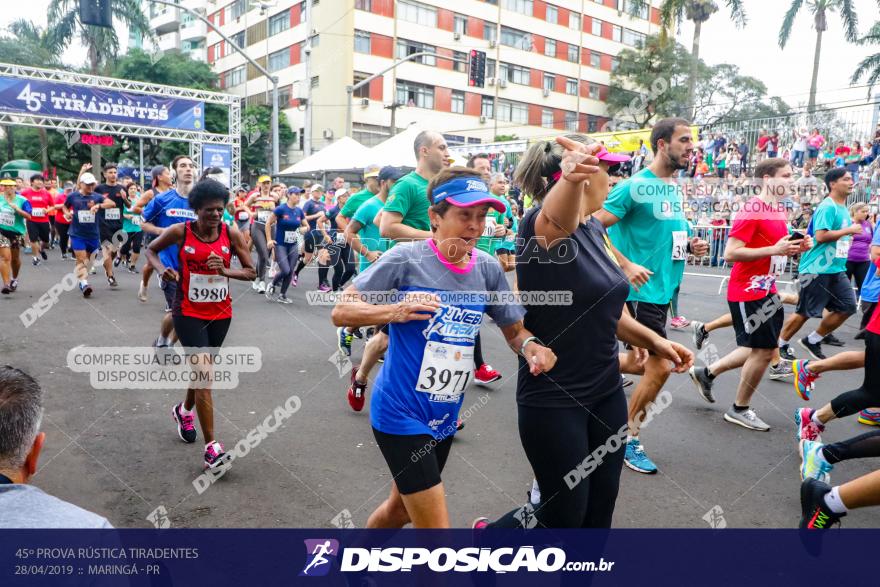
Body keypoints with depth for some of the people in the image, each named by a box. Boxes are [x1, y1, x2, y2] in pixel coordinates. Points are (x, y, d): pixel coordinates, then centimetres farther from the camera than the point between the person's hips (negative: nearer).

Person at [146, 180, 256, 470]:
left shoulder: (231, 234, -6)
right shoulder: (179, 231, -10)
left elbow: (251, 272, -4)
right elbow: (151, 250, 8)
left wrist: (225, 271, -22)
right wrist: (161, 269, -12)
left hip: (220, 312, 3)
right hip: (188, 312, -3)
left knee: (201, 370, 20)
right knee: (204, 373, -14)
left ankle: (184, 410, 52)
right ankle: (211, 446, -7)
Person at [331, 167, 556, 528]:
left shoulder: (488, 269, -2)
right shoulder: (406, 258, -15)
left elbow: (514, 330, 7)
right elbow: (341, 311, -12)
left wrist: (530, 346, -17)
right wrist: (396, 311, -30)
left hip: (445, 417, 6)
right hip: (401, 413, -6)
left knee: (401, 510, 25)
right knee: (435, 524, -6)